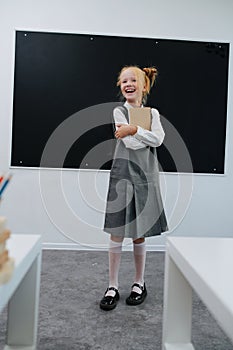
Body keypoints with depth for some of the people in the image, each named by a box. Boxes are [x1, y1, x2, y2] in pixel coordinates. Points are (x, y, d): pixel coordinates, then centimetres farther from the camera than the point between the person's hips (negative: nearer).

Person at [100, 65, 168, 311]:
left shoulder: (153, 113, 11)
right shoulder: (119, 111, 1)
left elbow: (158, 140, -7)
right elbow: (131, 143, -12)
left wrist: (134, 130, -12)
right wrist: (148, 135, -4)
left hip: (145, 176, 2)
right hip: (123, 174, -2)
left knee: (139, 233, 9)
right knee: (117, 233, 0)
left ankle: (139, 283, 24)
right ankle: (113, 286, 12)